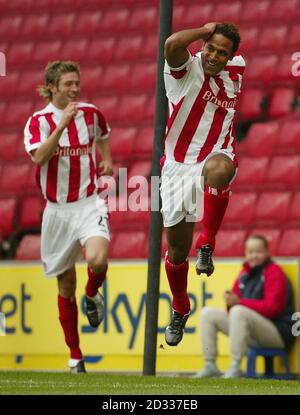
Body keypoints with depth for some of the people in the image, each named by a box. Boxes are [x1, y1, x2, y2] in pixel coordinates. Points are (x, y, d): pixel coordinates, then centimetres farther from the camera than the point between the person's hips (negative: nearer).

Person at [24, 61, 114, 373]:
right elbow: (39, 157, -25)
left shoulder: (91, 113, 3)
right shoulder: (39, 121, -5)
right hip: (58, 210, 0)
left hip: (89, 204, 0)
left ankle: (92, 295, 7)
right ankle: (75, 355, 18)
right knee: (66, 284, 6)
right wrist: (62, 123, -31)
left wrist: (107, 160, 13)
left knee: (97, 259, -28)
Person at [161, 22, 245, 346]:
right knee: (177, 250, 9)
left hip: (215, 160, 1)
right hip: (178, 168, -1)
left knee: (218, 167, -41)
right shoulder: (187, 68, -10)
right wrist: (206, 30, -19)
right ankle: (180, 310, 35)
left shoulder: (235, 72, 4)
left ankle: (206, 245, -32)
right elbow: (172, 44, -34)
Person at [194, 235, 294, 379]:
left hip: (278, 333, -8)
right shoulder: (245, 273, 14)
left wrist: (239, 302, -21)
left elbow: (272, 307, -19)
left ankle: (235, 368, -34)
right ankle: (210, 366, -4)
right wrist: (230, 301, -10)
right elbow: (236, 300, 15)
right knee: (208, 313, 3)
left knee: (238, 311, -34)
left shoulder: (274, 273, -8)